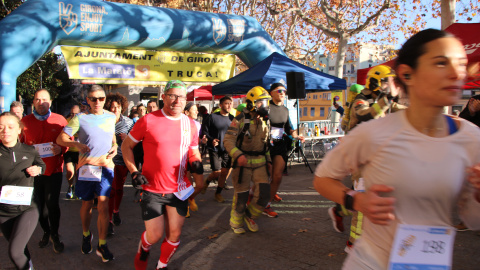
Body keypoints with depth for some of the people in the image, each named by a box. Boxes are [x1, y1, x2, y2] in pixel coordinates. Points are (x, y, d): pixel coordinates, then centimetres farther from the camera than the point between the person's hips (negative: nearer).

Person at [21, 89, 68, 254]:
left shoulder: (60, 120, 1)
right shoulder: (25, 121, 4)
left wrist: (61, 149, -13)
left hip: (54, 169, -1)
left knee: (52, 204, -4)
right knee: (39, 204, 7)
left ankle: (54, 234, 18)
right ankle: (46, 232, 30)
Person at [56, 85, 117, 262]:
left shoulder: (111, 117, 10)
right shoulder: (80, 118, -1)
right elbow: (60, 138, -2)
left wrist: (115, 147, 5)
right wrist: (76, 144, -20)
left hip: (105, 165, 1)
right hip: (86, 166, -1)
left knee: (103, 206, -7)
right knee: (86, 204, 13)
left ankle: (102, 245, 4)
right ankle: (86, 235, 38)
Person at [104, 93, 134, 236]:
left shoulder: (128, 122, 2)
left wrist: (126, 138, -13)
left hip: (123, 159, 2)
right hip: (108, 158, -2)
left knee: (119, 188, 15)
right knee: (110, 190, -2)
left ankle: (116, 211, 41)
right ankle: (109, 220, 8)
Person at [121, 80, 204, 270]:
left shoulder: (190, 124, 2)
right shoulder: (148, 121, -8)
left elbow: (194, 153, 15)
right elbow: (126, 146, 1)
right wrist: (134, 172, -9)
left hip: (178, 190, 3)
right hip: (152, 189, -3)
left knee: (174, 235, 6)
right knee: (155, 235, 2)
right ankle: (143, 248, 38)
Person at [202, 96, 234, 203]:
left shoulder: (232, 118, 6)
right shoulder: (213, 117, -5)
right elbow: (204, 131, -4)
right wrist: (211, 140, -18)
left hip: (227, 150, 4)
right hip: (215, 149, -3)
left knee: (224, 172, 4)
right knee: (217, 172, -4)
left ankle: (218, 193, 22)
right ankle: (206, 182, 29)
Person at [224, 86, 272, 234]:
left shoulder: (265, 122, 11)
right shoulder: (240, 120, -10)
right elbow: (228, 140, -15)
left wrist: (268, 160, 17)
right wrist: (238, 155, -29)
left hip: (260, 163, 6)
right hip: (243, 162, -5)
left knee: (264, 194, -3)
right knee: (241, 195, 3)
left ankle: (250, 216, 24)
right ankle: (236, 222, 27)